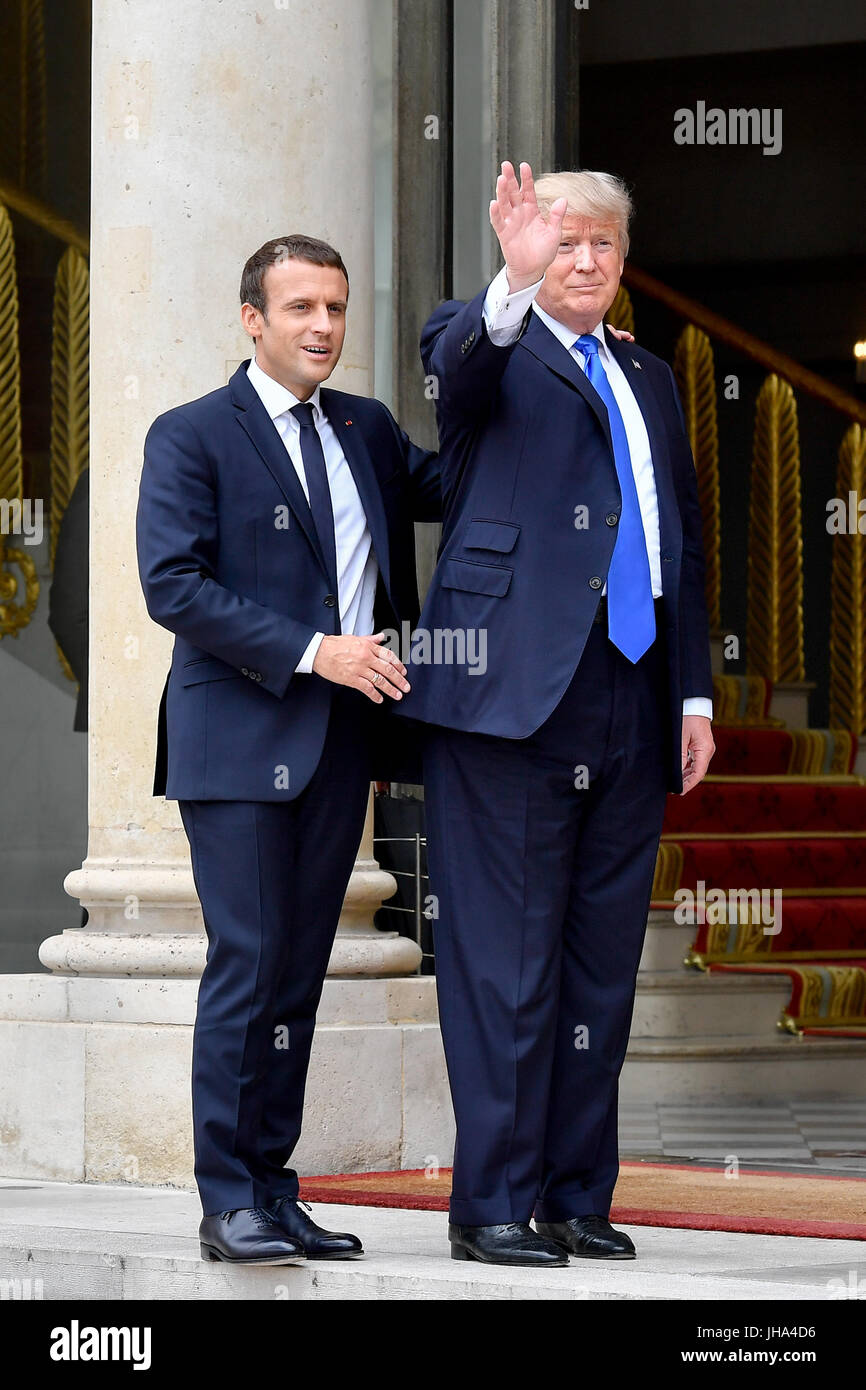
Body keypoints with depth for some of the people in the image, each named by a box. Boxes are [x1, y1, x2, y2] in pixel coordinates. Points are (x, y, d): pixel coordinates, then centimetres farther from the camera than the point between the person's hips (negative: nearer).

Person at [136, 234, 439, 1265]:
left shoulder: (367, 430, 15)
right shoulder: (191, 437, -3)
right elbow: (171, 583, -11)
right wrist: (310, 651, -17)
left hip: (341, 740, 6)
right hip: (241, 741, -6)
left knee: (301, 973, 8)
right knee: (248, 966, -7)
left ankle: (274, 1190, 13)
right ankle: (229, 1206, -2)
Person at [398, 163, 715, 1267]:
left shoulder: (649, 381, 23)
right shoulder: (485, 345, 4)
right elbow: (460, 360, -22)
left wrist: (695, 692, 16)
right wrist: (516, 281, -42)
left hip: (629, 707, 6)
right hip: (514, 690, -6)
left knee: (602, 961, 8)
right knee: (506, 957, -6)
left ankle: (576, 1198, 14)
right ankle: (491, 1205, -3)